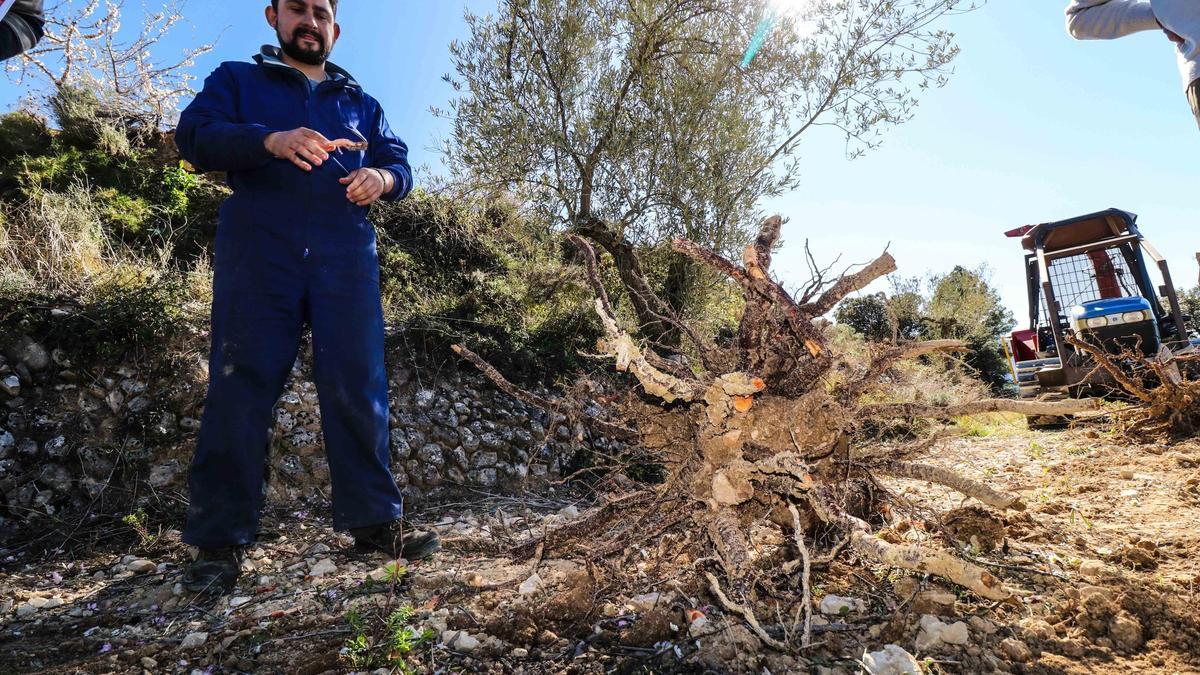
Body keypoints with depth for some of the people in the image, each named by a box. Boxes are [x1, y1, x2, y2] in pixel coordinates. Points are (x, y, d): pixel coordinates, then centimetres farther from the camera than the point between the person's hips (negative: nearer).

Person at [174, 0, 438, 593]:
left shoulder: (362, 103, 26)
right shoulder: (235, 79, 19)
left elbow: (399, 163, 17)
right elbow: (193, 136, 1)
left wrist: (382, 177, -9)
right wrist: (269, 141, -19)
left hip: (346, 258, 2)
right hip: (257, 254, -1)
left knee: (359, 388, -4)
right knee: (240, 388, -5)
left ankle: (374, 520, 3)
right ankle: (219, 541, 3)